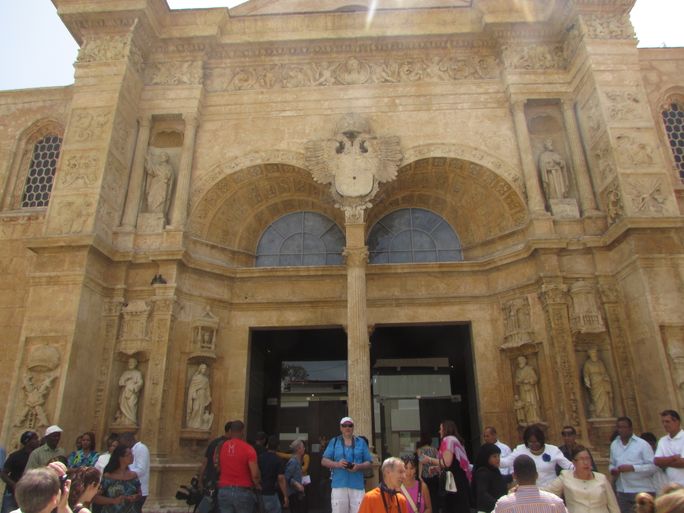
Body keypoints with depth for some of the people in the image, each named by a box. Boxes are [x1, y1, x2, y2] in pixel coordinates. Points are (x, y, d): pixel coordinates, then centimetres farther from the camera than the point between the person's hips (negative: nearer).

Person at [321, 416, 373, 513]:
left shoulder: (361, 442, 12)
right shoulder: (334, 442, 11)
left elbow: (368, 463, 10)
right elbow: (324, 461, 7)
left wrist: (359, 466, -11)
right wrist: (337, 464, -11)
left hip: (357, 485, 0)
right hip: (339, 485, 0)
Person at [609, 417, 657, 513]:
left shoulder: (642, 444, -7)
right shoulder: (614, 444, 10)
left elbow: (653, 466, -11)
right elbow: (612, 464, 18)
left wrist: (632, 468, -21)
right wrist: (612, 469, -5)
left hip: (642, 491, -5)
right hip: (622, 492, 5)